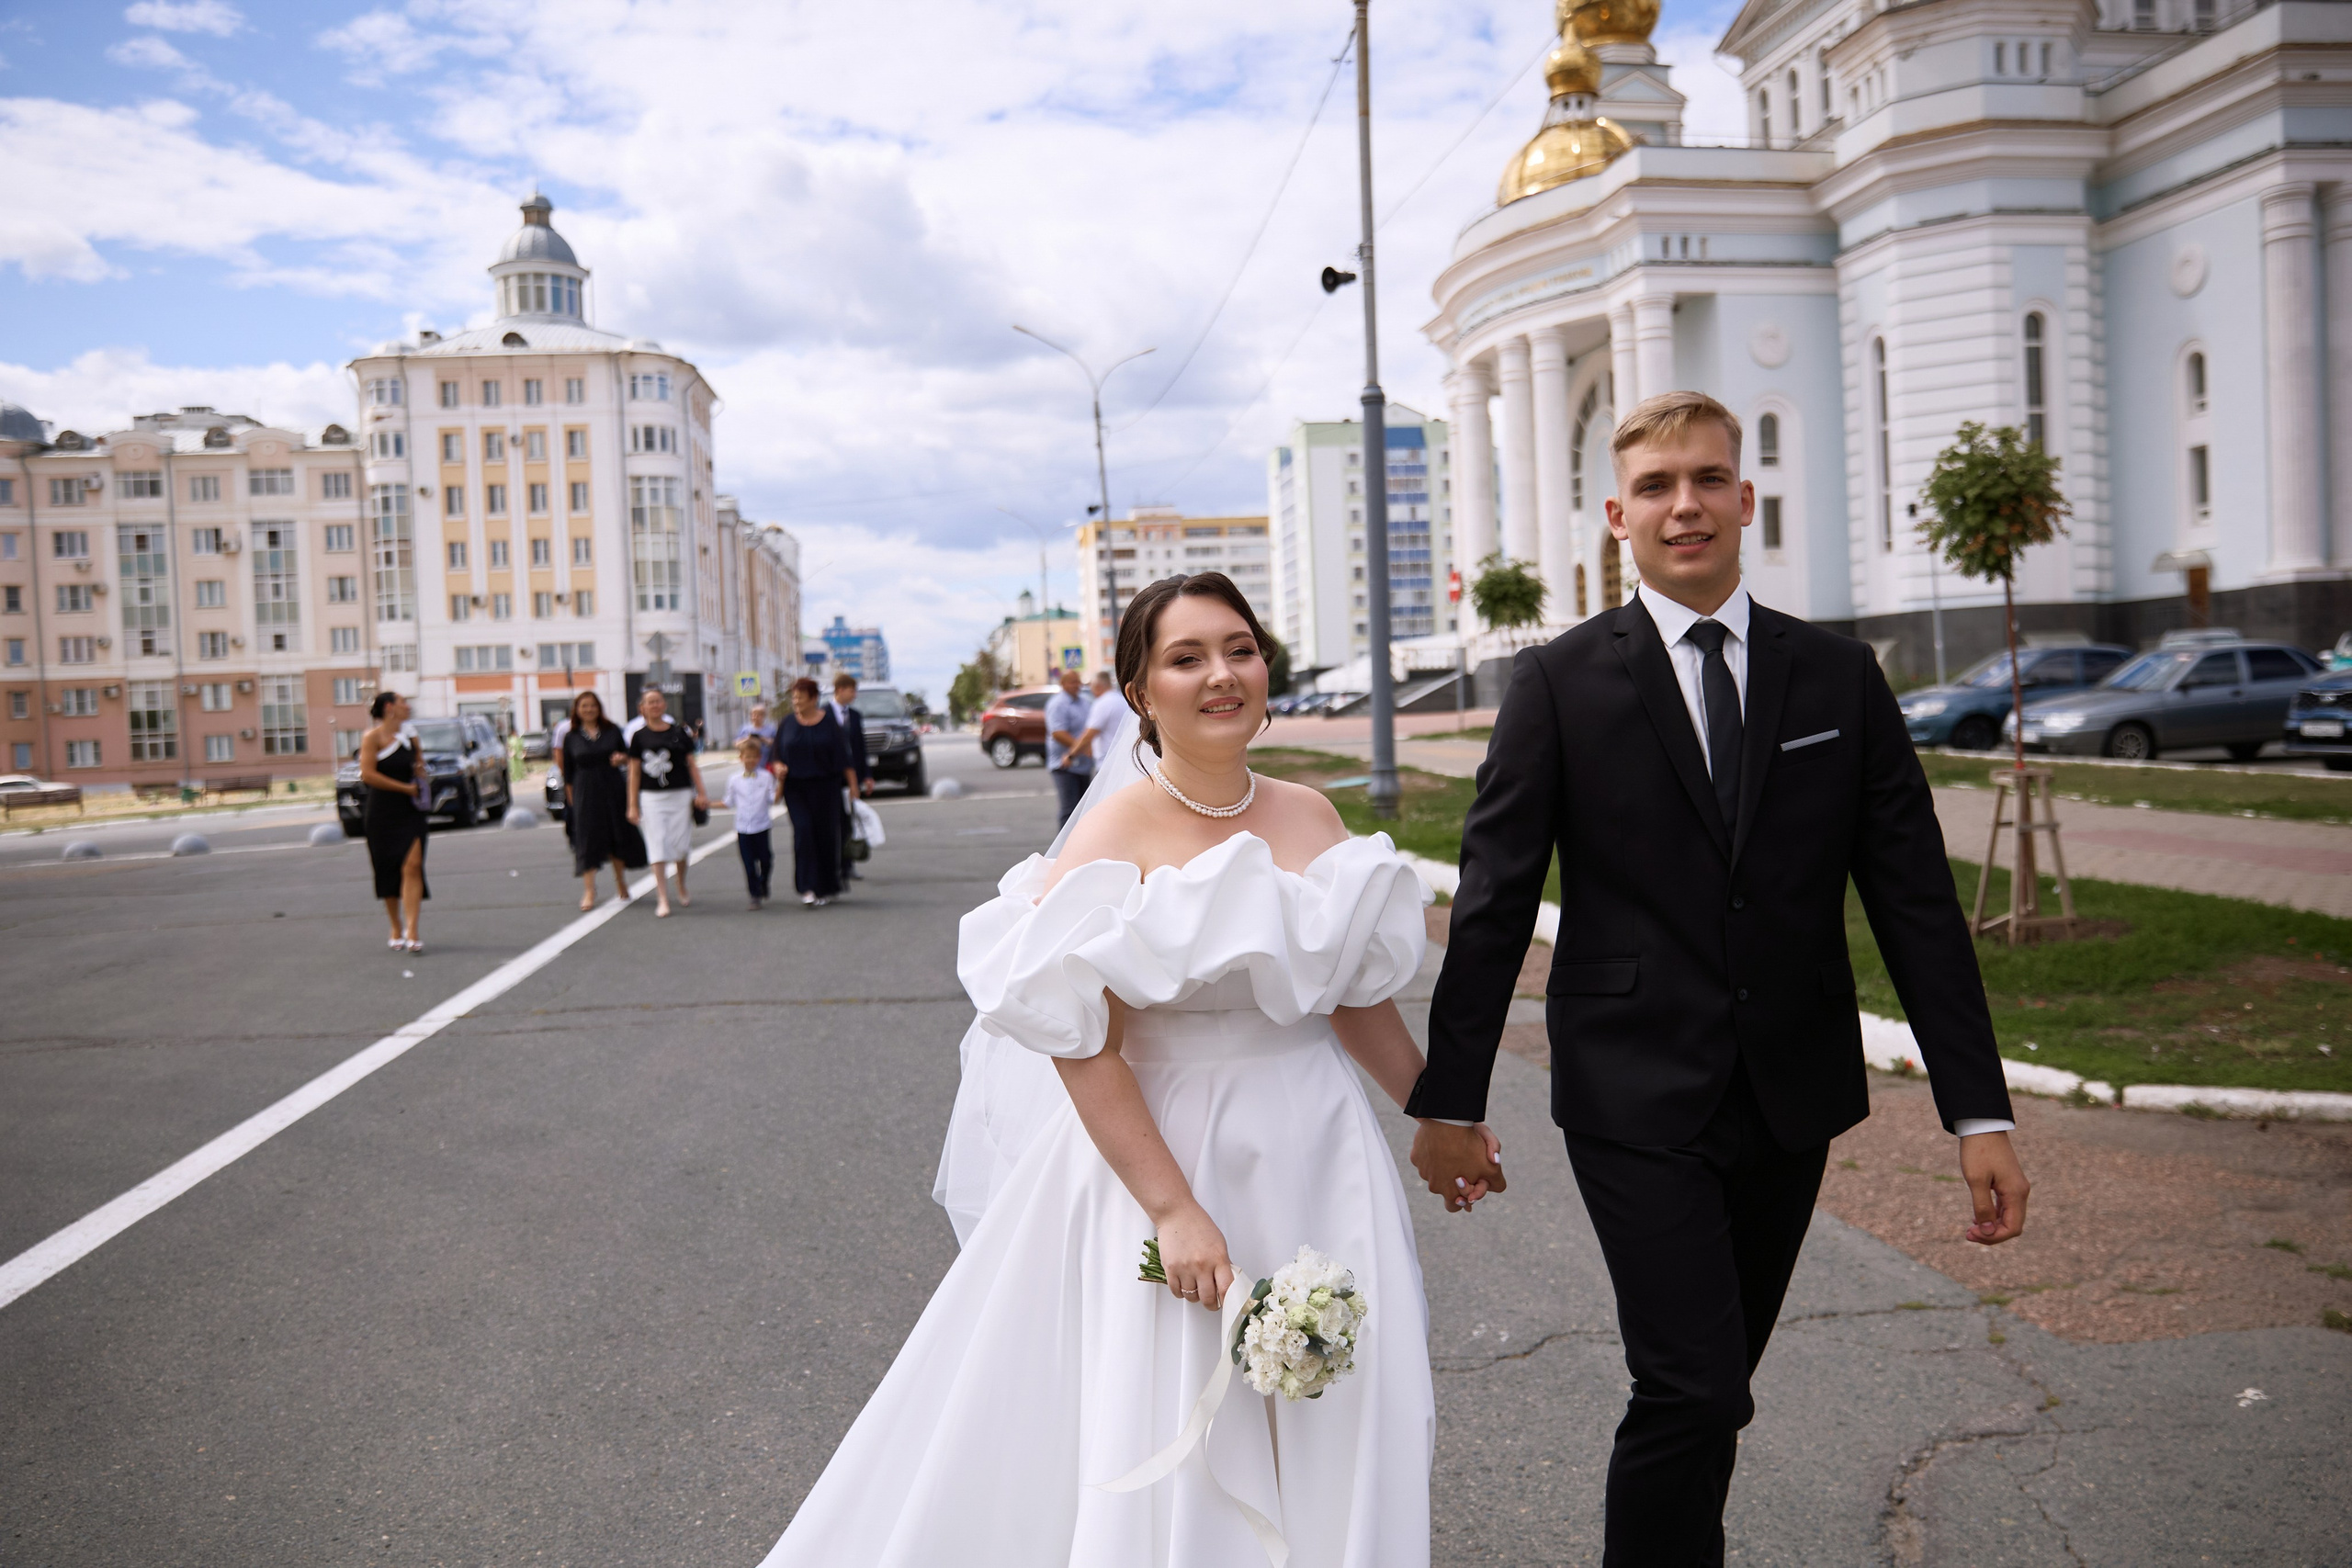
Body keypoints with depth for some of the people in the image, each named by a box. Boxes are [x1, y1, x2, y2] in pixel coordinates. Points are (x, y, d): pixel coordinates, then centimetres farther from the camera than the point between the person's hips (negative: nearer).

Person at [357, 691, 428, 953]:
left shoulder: (410, 736, 12)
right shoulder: (373, 737, -3)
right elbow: (367, 774, -13)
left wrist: (421, 781, 4)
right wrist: (406, 788, -13)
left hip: (410, 813, 3)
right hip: (381, 813, -3)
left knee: (412, 866, -13)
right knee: (387, 870, 6)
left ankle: (411, 932, -17)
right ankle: (396, 931, 21)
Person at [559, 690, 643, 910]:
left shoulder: (612, 731, 6)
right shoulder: (570, 737, 3)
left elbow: (627, 756, 10)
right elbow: (567, 772, 5)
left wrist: (622, 758, -14)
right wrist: (571, 800, 0)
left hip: (613, 789, 2)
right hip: (585, 793, -2)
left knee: (618, 835, 9)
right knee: (587, 838, -5)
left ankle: (620, 882, 26)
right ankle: (588, 890, -3)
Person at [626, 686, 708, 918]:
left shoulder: (679, 732, 5)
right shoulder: (640, 736, 3)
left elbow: (692, 764, 7)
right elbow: (634, 772, 4)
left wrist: (701, 794, 1)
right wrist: (633, 805, 1)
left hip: (680, 794, 1)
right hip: (651, 797, -1)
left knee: (681, 845, 6)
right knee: (658, 847, -4)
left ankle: (682, 890, 29)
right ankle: (662, 900, -2)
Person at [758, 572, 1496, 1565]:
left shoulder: (1311, 816, 3)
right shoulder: (1117, 834, -14)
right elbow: (1084, 1048, -18)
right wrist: (1173, 1210, -21)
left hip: (1321, 1157, 6)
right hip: (1169, 1153, -5)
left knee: (1333, 1439, 15)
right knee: (1168, 1455, 6)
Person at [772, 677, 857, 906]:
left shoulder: (829, 722, 0)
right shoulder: (786, 723, 5)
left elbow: (842, 755, 0)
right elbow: (778, 754, 10)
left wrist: (853, 784, -3)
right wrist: (778, 767, -11)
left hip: (824, 788, -1)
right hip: (795, 787, 1)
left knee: (826, 834, 2)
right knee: (803, 831, -14)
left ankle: (828, 887, 16)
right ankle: (807, 887, -14)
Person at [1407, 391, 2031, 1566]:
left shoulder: (1840, 678, 3)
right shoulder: (1558, 684, -5)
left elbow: (1916, 899, 2)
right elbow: (1493, 903, -4)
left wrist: (1979, 1113, -2)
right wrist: (1448, 1098, -2)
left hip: (1792, 1098, 4)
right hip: (1637, 1102, -3)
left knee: (1714, 1386, 15)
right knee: (1692, 1390, -9)